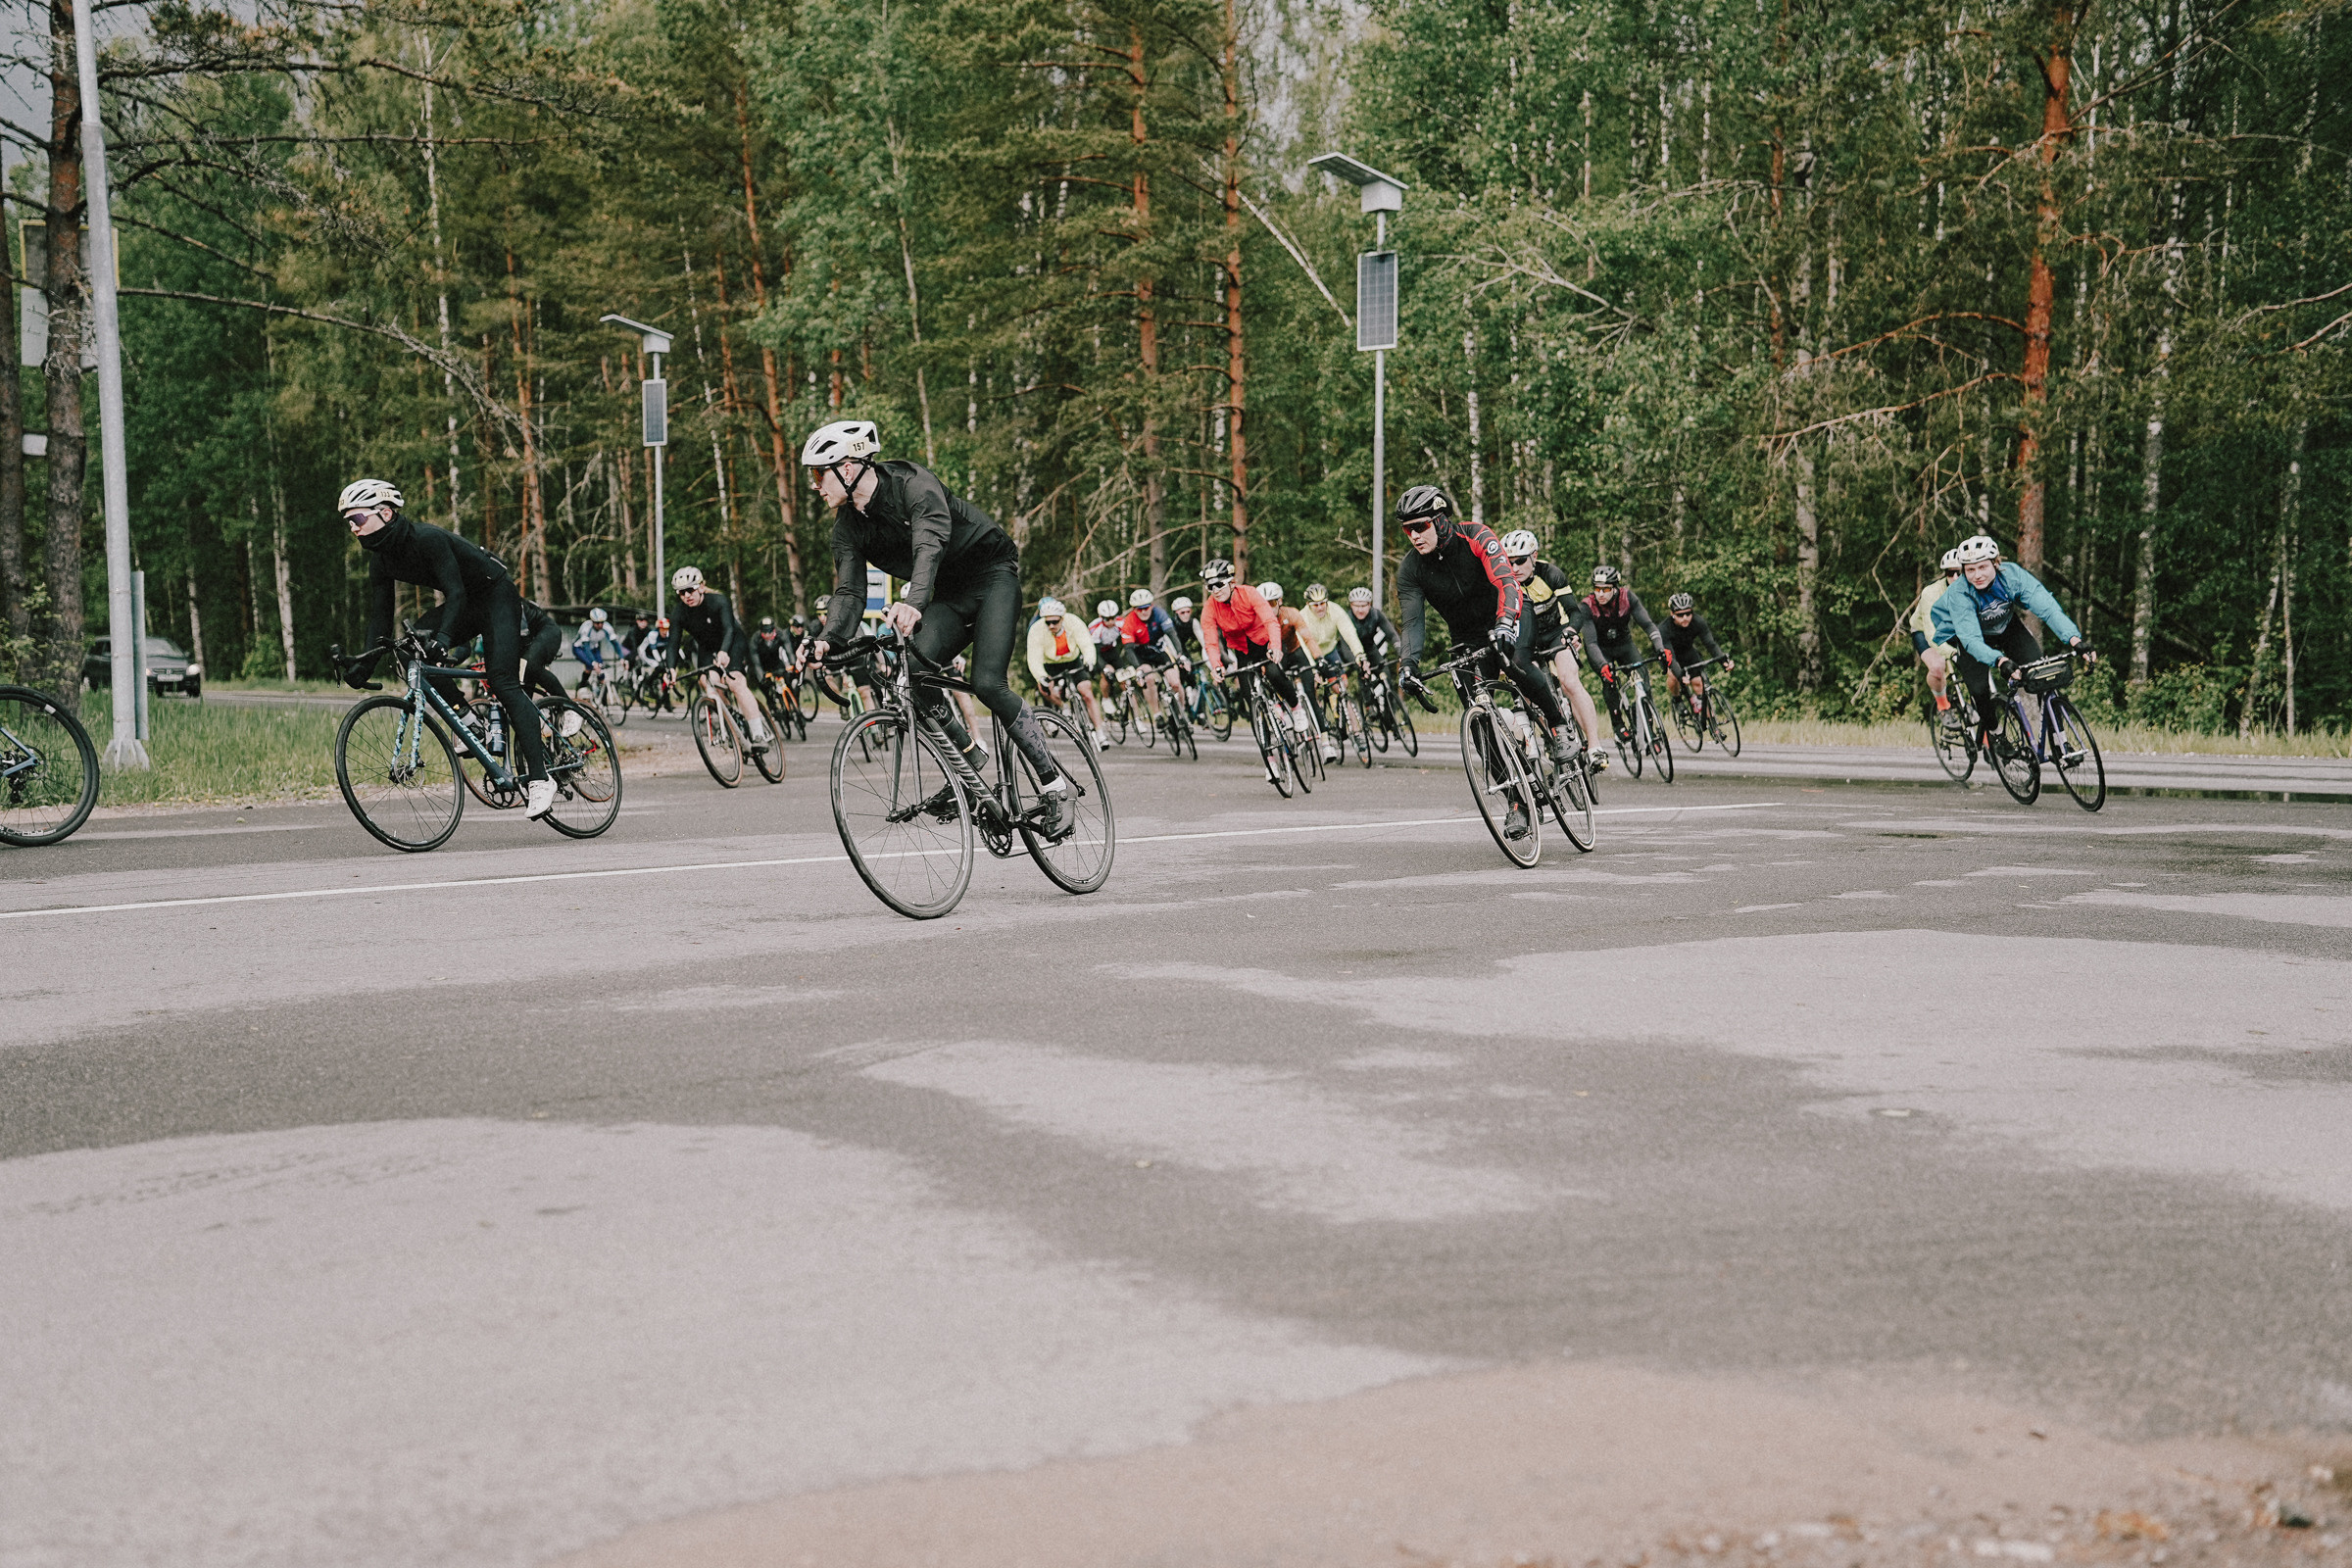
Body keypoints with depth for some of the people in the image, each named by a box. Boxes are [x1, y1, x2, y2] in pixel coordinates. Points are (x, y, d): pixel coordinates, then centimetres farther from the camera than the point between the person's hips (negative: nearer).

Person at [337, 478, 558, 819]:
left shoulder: (427, 538, -27)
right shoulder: (381, 559, -3)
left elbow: (455, 592, -33)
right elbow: (380, 615, -1)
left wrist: (442, 637, -46)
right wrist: (366, 661, -14)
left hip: (497, 596, -8)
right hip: (467, 607, 8)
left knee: (503, 682, -19)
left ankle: (539, 777, -20)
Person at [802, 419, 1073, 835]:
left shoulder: (912, 484, -22)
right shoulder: (848, 527, -1)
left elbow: (930, 544, -39)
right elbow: (849, 591, -9)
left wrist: (913, 603, -57)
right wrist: (826, 640, -30)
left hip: (993, 576, -6)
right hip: (950, 596, 6)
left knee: (986, 683, -24)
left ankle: (1054, 786, -15)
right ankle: (970, 755, -2)